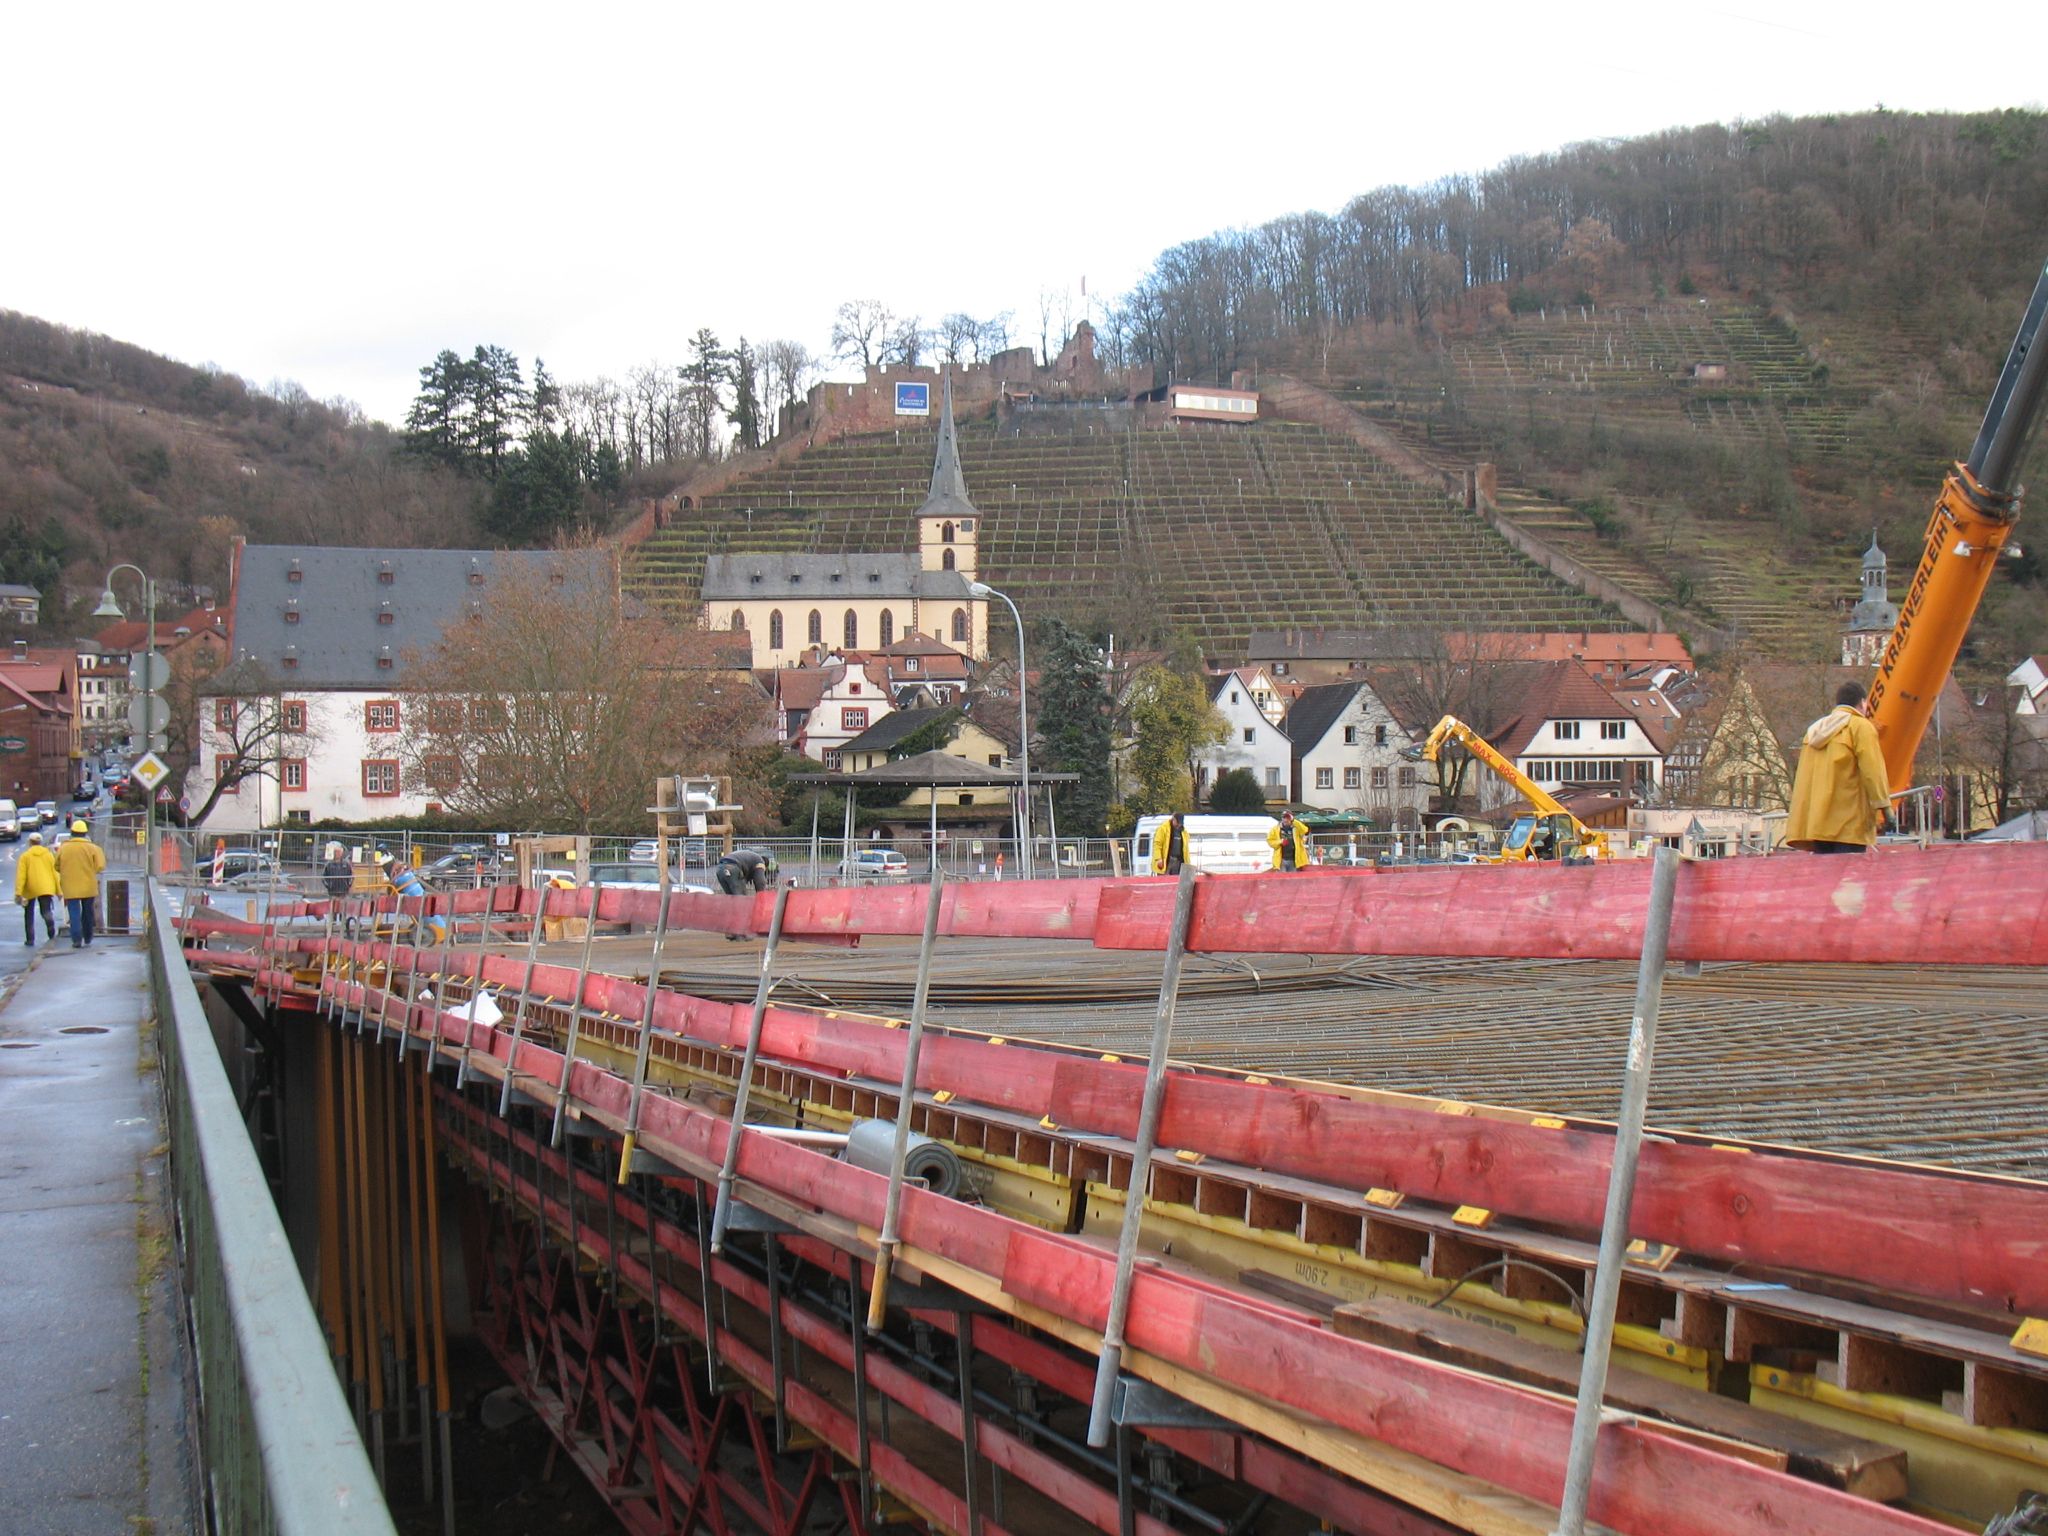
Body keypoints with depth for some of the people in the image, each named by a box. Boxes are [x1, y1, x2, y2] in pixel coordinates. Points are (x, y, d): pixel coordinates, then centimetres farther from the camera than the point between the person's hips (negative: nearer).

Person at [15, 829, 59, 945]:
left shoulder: (25, 856, -2)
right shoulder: (49, 854, 6)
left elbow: (21, 875, -8)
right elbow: (55, 872, 5)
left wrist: (18, 892, -11)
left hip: (30, 889, -1)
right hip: (46, 888, 1)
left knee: (29, 914, 14)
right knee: (46, 911, -2)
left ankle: (30, 939, 14)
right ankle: (52, 933, -29)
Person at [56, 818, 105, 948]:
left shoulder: (63, 848, -3)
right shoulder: (92, 848, -5)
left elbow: (57, 867, 5)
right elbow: (100, 866, -9)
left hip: (70, 887, -1)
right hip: (88, 887, 1)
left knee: (74, 913, -2)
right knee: (87, 912, 17)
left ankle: (77, 939, -14)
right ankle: (87, 938, 27)